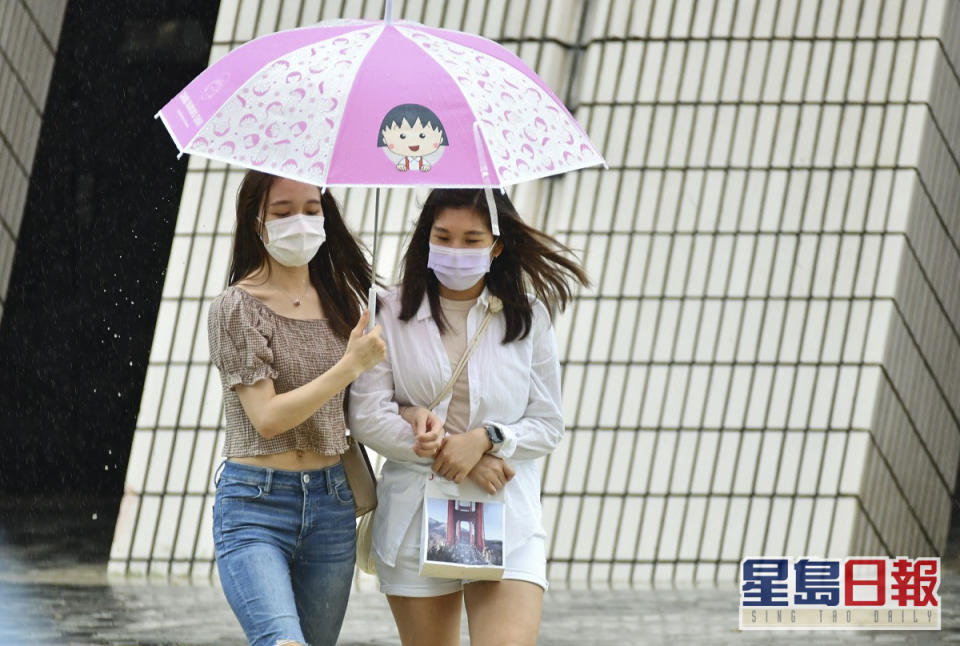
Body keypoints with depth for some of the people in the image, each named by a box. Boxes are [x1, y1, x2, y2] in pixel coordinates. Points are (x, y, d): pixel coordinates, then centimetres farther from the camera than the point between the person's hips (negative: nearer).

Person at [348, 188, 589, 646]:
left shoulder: (528, 317, 5)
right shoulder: (392, 313, 2)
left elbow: (548, 425, 6)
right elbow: (367, 417, -4)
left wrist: (484, 439, -12)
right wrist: (442, 451, -12)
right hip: (416, 517, 1)